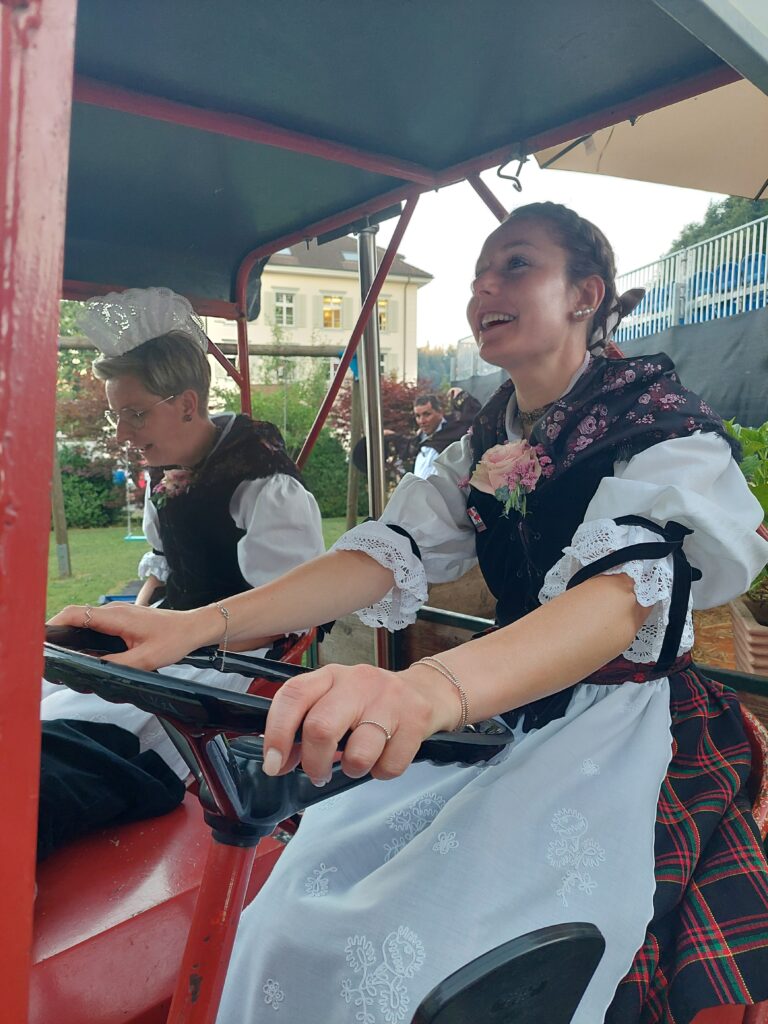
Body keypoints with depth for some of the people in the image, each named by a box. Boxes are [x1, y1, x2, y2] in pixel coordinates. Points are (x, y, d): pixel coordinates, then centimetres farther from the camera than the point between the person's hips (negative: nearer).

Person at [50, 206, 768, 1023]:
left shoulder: (662, 425, -11)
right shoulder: (487, 444, 9)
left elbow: (627, 588, -29)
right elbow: (392, 553, -4)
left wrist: (433, 687, -50)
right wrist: (198, 626, -19)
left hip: (632, 735, -5)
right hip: (511, 727, 6)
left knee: (417, 950, -22)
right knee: (313, 891, -7)